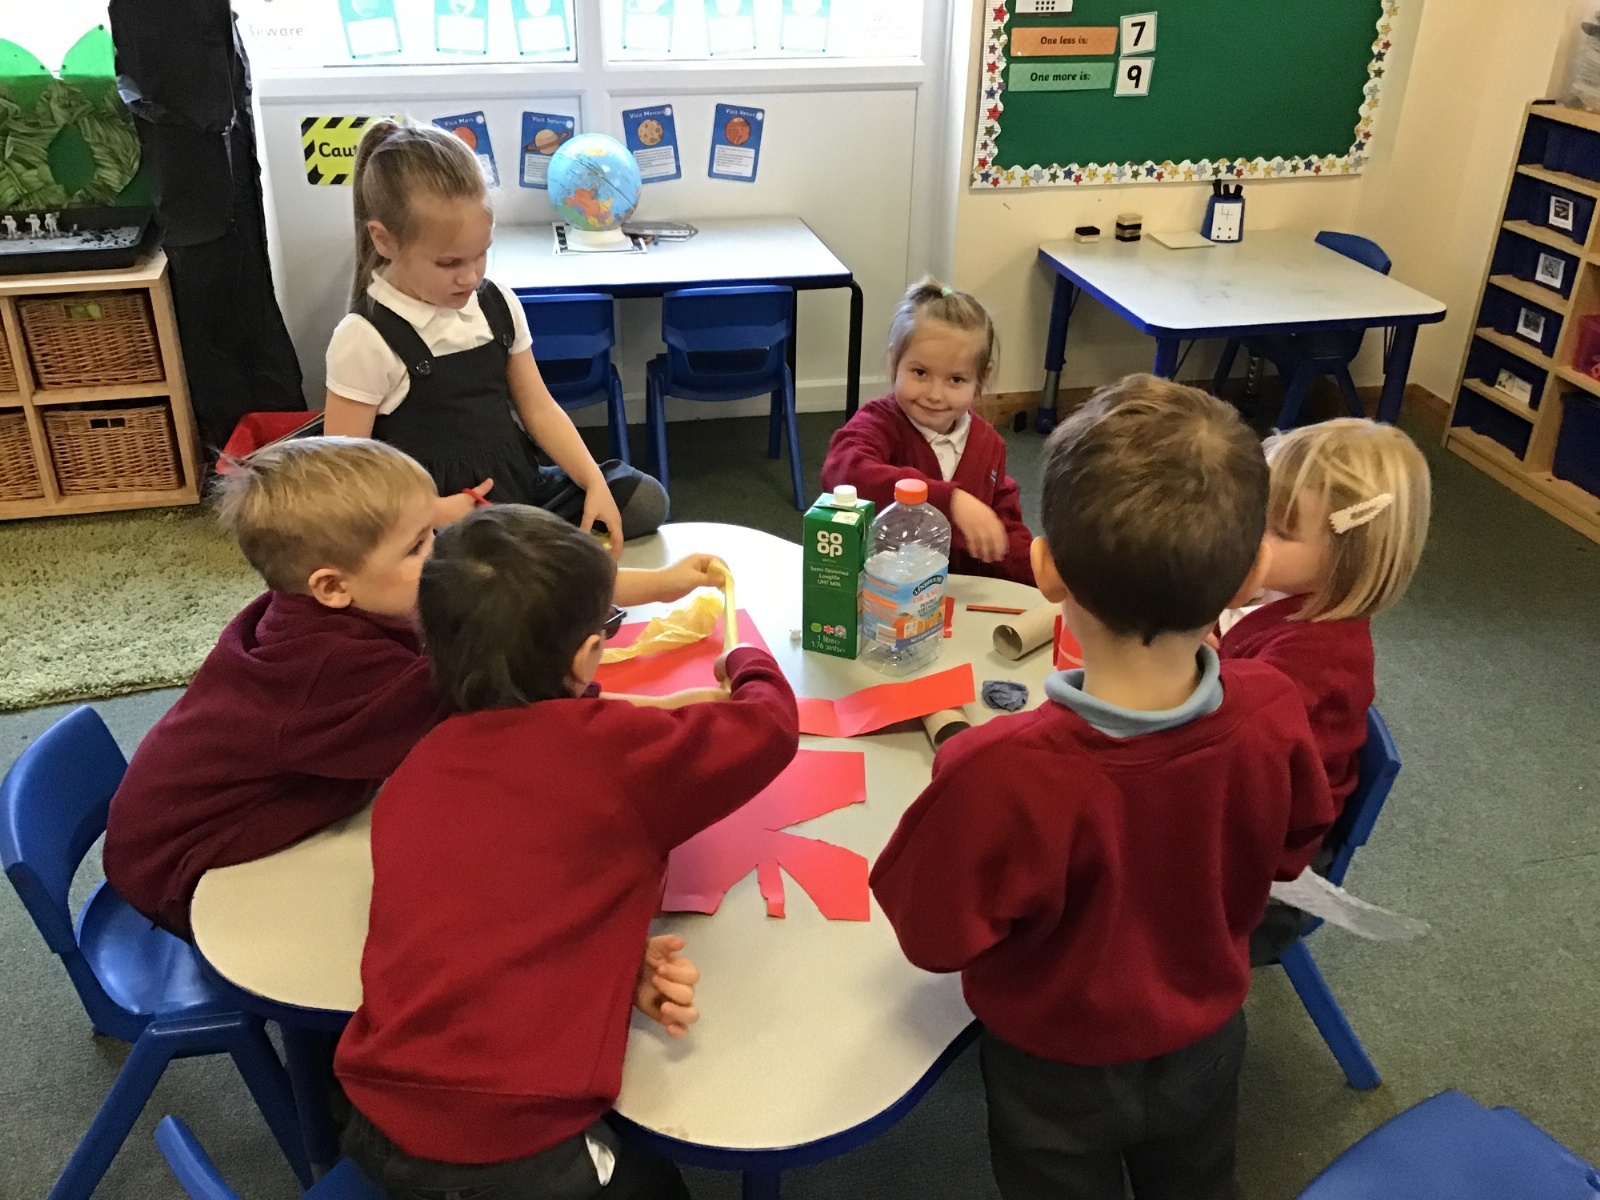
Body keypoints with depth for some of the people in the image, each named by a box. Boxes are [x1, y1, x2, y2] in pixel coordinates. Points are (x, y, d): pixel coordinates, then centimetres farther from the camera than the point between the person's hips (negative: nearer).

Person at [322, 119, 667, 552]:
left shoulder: (498, 305, 5)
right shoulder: (366, 340, -12)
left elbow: (539, 408, 9)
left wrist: (595, 485, -3)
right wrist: (431, 515, -24)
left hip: (522, 487, 6)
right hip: (442, 520, -6)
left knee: (645, 499, -2)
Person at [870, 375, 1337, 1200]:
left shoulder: (1001, 773, -42)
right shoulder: (1272, 717, -27)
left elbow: (932, 935, -24)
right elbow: (1288, 853, -5)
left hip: (1058, 1074, -3)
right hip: (1206, 1046, 3)